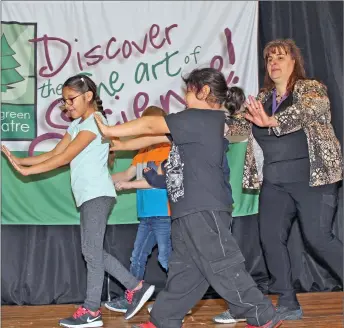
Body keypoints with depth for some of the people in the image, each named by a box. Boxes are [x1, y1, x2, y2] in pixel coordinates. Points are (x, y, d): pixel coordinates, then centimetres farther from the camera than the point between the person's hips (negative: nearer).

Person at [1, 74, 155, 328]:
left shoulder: (94, 121, -9)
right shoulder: (76, 125, 20)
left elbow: (65, 157, -15)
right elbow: (53, 154, 13)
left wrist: (27, 170, -13)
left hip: (98, 195, -10)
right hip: (89, 196, 10)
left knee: (91, 252, -8)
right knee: (93, 252, 9)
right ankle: (136, 288, 15)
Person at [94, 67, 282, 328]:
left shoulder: (201, 118, -11)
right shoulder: (199, 123, 18)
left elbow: (150, 125, -4)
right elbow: (157, 137, 24)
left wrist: (110, 131, 5)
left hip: (205, 210, -10)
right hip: (191, 211, 10)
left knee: (223, 268, -6)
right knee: (184, 272, 12)